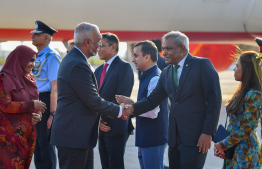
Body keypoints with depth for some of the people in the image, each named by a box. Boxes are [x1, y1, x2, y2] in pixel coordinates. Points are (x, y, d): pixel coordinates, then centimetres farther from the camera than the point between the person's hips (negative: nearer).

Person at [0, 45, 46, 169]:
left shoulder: (29, 78, 13)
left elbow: (36, 101, 19)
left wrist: (38, 115, -3)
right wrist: (32, 105, -17)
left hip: (28, 131, 7)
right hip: (11, 133, -7)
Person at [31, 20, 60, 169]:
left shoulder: (52, 57, -14)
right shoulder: (37, 57, 14)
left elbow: (55, 88, -19)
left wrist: (52, 114, -23)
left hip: (45, 101, -9)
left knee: (46, 145, -3)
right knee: (37, 144, 16)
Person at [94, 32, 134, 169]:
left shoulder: (124, 67, -7)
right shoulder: (99, 70, 18)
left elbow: (121, 98, -15)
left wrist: (103, 118, -15)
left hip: (116, 128, -7)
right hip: (102, 128, 8)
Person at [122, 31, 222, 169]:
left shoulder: (202, 65, -5)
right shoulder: (166, 73, 16)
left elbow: (214, 100, -9)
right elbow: (153, 99, 12)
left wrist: (207, 133, -15)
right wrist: (133, 108, -7)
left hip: (195, 136, -7)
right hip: (175, 137, 7)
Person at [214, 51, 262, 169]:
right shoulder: (242, 92, 11)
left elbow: (246, 130, -19)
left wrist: (222, 145, -11)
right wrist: (220, 145, -1)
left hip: (245, 153, -8)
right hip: (234, 150, 8)